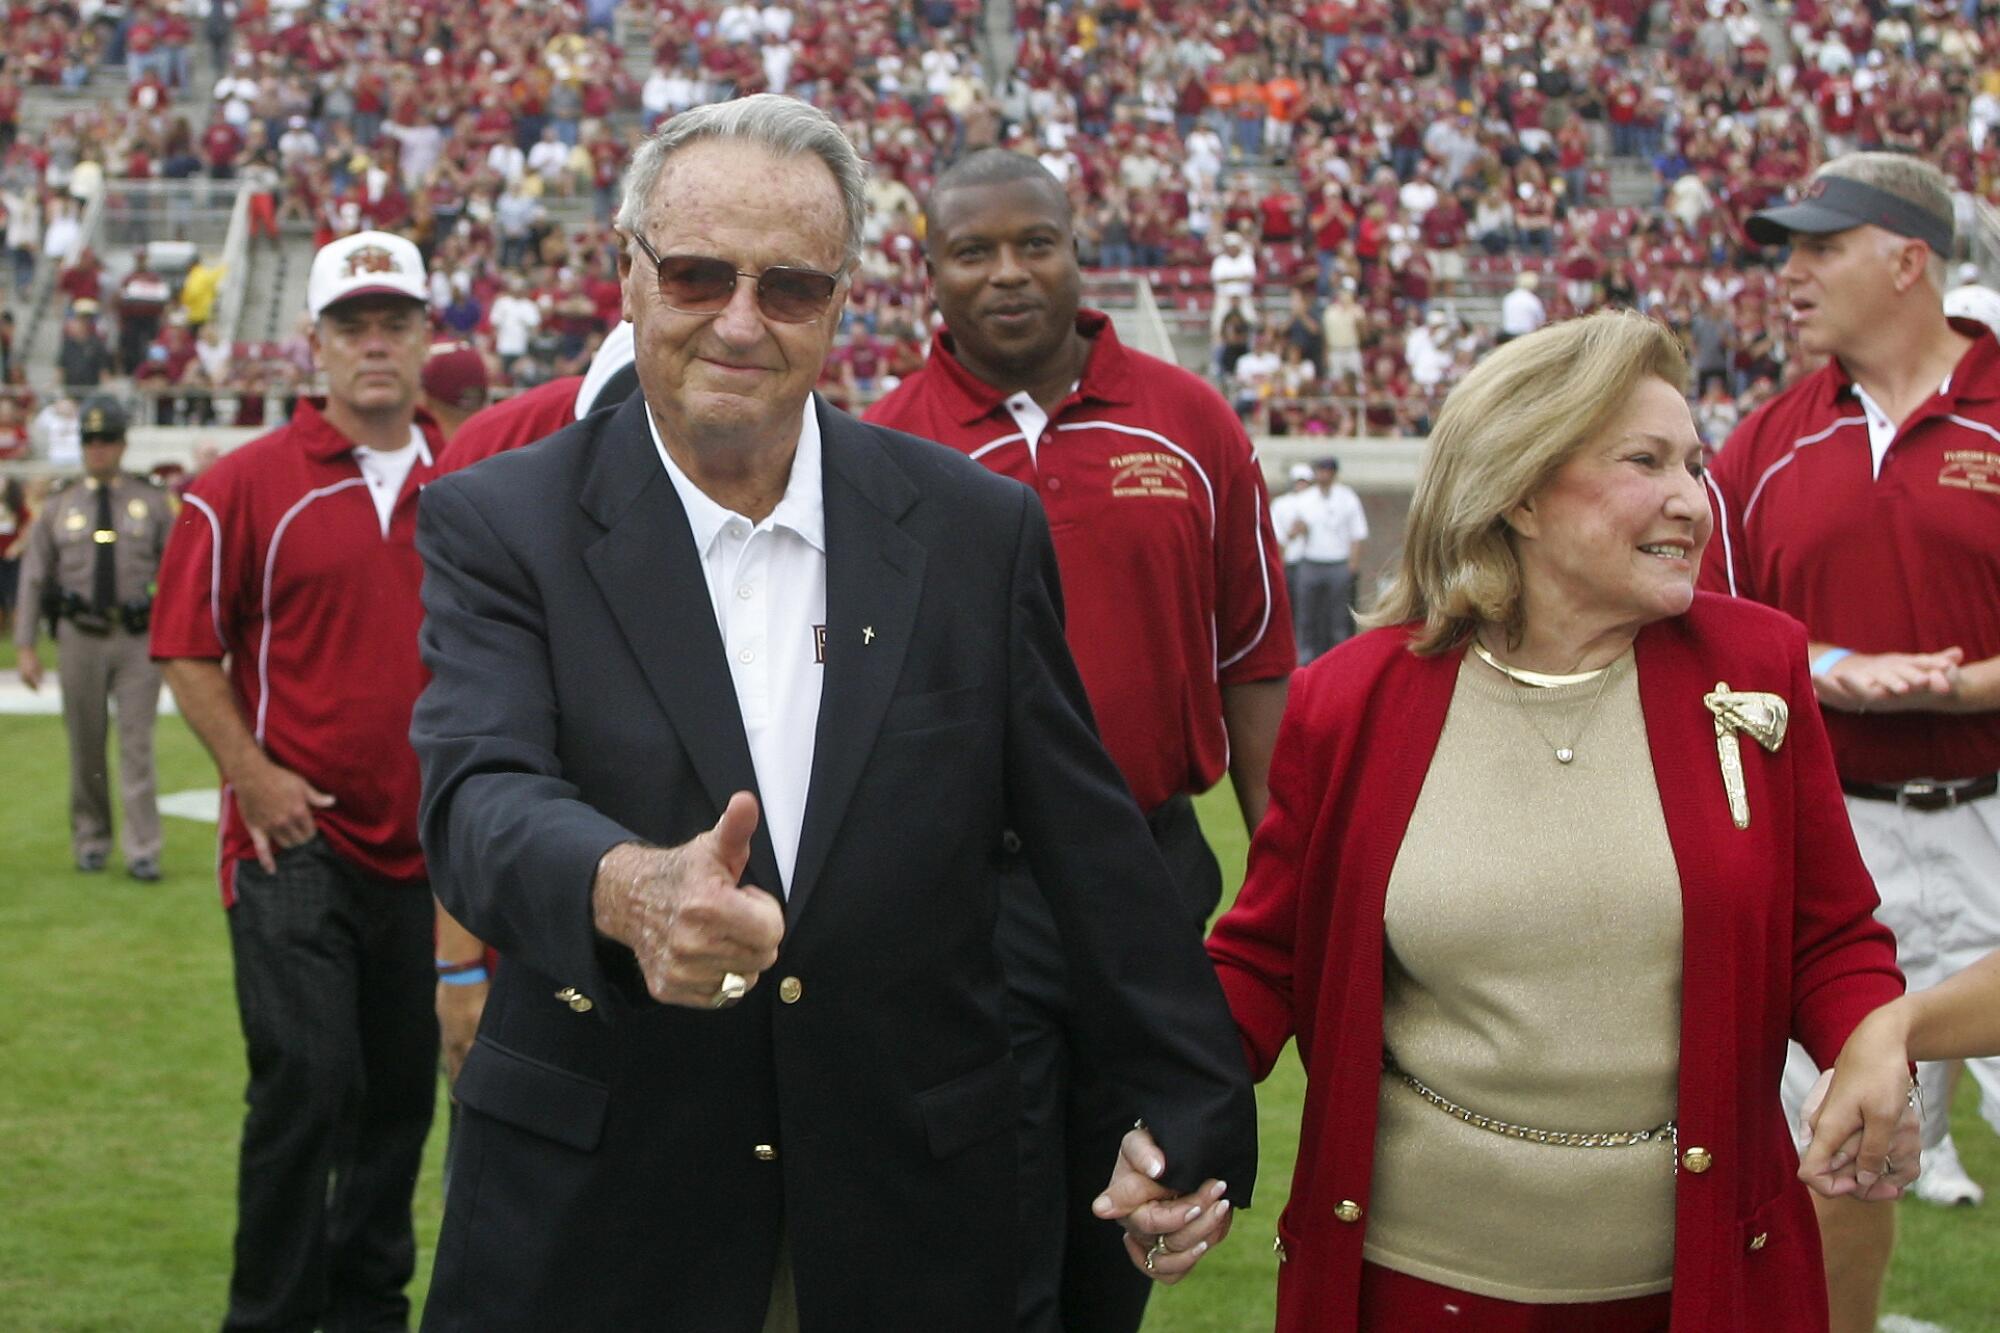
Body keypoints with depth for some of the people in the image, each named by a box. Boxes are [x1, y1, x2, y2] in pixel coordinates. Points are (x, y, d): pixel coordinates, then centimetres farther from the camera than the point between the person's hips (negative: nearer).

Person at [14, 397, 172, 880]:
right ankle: (90, 840, 20)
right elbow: (33, 577, 8)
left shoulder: (151, 501, 6)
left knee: (137, 741, -6)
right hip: (80, 638, 1)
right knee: (86, 745, 7)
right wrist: (25, 646, 1)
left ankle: (141, 851, -6)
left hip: (137, 638, -1)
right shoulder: (59, 504, 7)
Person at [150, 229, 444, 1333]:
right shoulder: (243, 486, -4)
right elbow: (188, 648, -2)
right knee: (307, 1084, -9)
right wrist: (250, 771, -12)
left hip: (426, 842, 4)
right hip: (297, 840, -4)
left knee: (404, 1089, 13)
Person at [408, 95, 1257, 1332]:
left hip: (911, 1211, 2)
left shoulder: (979, 526, 1)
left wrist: (1197, 1122, 3)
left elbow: (1096, 848, 4)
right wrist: (628, 892, -41)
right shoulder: (501, 524, -4)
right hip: (592, 1215, -1)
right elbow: (481, 794, -20)